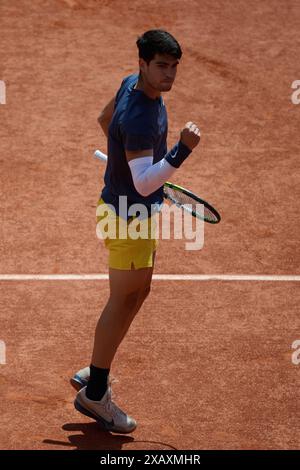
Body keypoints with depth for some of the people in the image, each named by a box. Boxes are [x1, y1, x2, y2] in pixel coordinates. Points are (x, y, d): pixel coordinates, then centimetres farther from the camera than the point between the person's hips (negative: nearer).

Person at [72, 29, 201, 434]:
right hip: (128, 218, -10)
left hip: (134, 211, 10)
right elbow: (144, 184, -36)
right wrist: (181, 151, -45)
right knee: (122, 301, 0)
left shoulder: (132, 84, -2)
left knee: (138, 292, 19)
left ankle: (95, 373, 29)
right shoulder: (139, 119, -32)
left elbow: (104, 120, 17)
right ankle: (94, 395, 10)